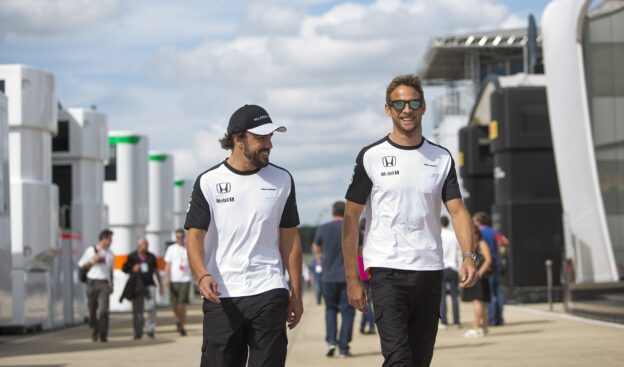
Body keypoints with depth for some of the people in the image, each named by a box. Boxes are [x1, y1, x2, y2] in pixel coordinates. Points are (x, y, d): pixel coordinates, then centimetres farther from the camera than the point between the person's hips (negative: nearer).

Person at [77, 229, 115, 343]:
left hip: (104, 283, 1)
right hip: (92, 282, -1)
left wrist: (111, 285, 21)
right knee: (92, 310, 5)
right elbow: (81, 265, 8)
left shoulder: (110, 254, 14)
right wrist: (92, 260, -6)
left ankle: (103, 335, -13)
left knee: (103, 310, -13)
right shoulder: (91, 250, 6)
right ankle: (95, 329, 28)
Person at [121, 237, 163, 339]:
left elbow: (156, 271, 18)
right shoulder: (132, 257, 4)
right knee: (137, 310, 3)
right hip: (136, 286, -1)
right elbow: (124, 269, 9)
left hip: (149, 285, 1)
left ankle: (150, 329, -11)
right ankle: (138, 332, 12)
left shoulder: (151, 257, 11)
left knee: (151, 306, -20)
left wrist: (161, 285, 18)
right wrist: (133, 269, -12)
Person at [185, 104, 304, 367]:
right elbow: (195, 236, -2)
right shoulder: (209, 182, 2)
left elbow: (290, 238, 13)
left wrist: (296, 293, 9)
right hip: (221, 296, -1)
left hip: (269, 294, 1)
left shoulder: (282, 180, 9)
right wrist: (202, 276, -21)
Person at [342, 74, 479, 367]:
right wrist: (352, 279, -5)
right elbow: (351, 218, 0)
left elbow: (457, 210, 3)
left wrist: (469, 255, -16)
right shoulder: (371, 157, 0)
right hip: (386, 272, -4)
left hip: (430, 271, 4)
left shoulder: (441, 158, 10)